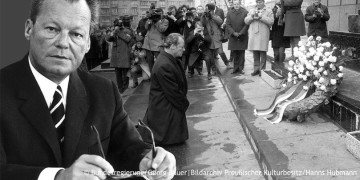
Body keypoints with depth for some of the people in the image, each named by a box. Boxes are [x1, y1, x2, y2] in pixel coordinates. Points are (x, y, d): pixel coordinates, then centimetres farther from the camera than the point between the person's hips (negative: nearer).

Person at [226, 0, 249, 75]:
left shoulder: (245, 12, -1)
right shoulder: (229, 13, 6)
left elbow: (247, 24, -4)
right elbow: (228, 25, 2)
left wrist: (240, 33, -13)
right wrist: (233, 33, -11)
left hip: (242, 36, -2)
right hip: (233, 36, 2)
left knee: (241, 53, 2)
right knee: (234, 53, 4)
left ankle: (241, 68, 9)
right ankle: (236, 68, 12)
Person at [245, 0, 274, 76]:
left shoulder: (269, 11, 8)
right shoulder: (251, 11, 20)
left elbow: (271, 21, -6)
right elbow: (246, 21, 11)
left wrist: (261, 17, -13)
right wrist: (252, 16, -6)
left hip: (263, 35, -3)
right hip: (253, 35, 3)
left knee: (263, 53, -4)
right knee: (255, 53, 5)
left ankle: (262, 69, 1)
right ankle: (256, 69, 10)